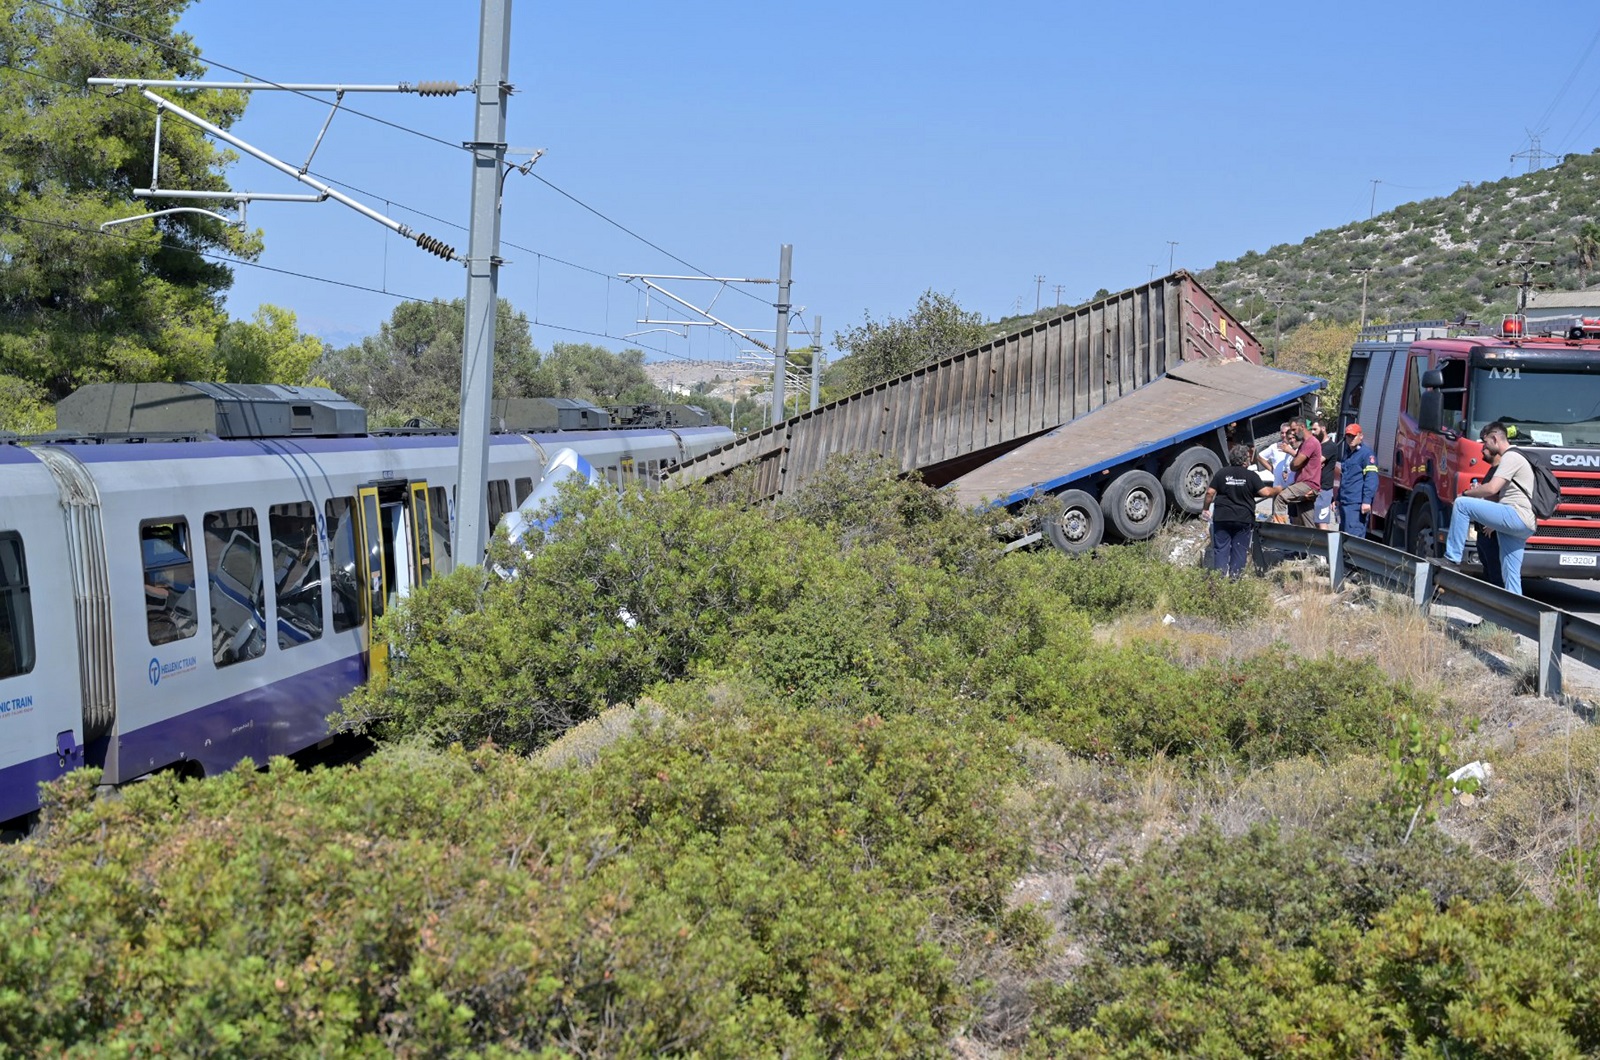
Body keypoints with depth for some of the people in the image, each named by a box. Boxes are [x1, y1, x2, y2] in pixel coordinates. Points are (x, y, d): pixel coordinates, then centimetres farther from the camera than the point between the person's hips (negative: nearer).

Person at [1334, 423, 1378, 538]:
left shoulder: (1366, 453, -7)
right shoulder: (1347, 453, 22)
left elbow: (1371, 479, -17)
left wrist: (1367, 501, -25)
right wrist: (1338, 499, 30)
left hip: (1357, 504, -10)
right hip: (1345, 502, 10)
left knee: (1354, 536, -16)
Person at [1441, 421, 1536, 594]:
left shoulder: (1511, 457, -5)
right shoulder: (1512, 457, 28)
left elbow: (1491, 489, -17)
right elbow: (1497, 495, 28)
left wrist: (1466, 494, -3)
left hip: (1517, 516, -10)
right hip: (1520, 525, 10)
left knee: (1462, 505, -15)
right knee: (1511, 576, 8)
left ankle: (1452, 558, -16)